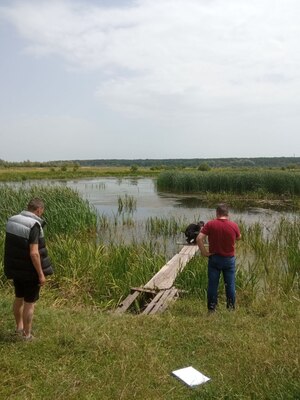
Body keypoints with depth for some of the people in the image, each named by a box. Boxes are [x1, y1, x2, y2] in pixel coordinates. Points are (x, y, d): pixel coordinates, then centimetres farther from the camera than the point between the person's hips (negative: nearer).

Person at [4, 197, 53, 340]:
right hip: (30, 271, -7)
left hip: (15, 268, 7)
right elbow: (34, 253, -26)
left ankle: (19, 326, 41)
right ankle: (27, 334, 21)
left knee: (19, 298, 24)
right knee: (29, 302, 8)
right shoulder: (34, 225, -23)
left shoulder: (12, 220, 1)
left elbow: (12, 245, 8)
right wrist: (41, 273, -18)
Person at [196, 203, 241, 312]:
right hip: (229, 259, 1)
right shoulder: (234, 225, -9)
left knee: (212, 283, 9)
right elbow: (239, 238, 11)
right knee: (230, 284, 13)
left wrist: (204, 252, -10)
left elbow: (199, 238, -19)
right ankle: (231, 307, 23)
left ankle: (212, 307, 16)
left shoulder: (210, 224, -12)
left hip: (214, 258, -1)